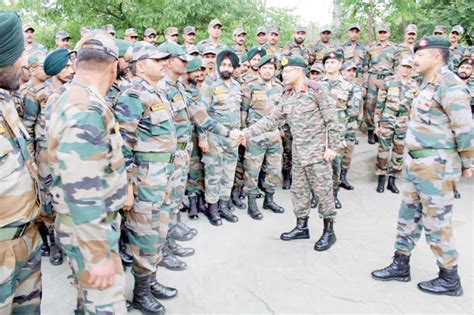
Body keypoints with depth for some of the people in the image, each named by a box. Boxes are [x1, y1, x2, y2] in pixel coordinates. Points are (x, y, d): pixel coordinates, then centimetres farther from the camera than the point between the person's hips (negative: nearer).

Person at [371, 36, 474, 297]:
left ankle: (450, 280, 18)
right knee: (408, 215, 15)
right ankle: (400, 266, 29)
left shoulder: (449, 86, -16)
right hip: (416, 162, 9)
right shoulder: (428, 84, 13)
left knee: (436, 223, 1)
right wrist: (413, 158, 15)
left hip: (435, 165, -9)